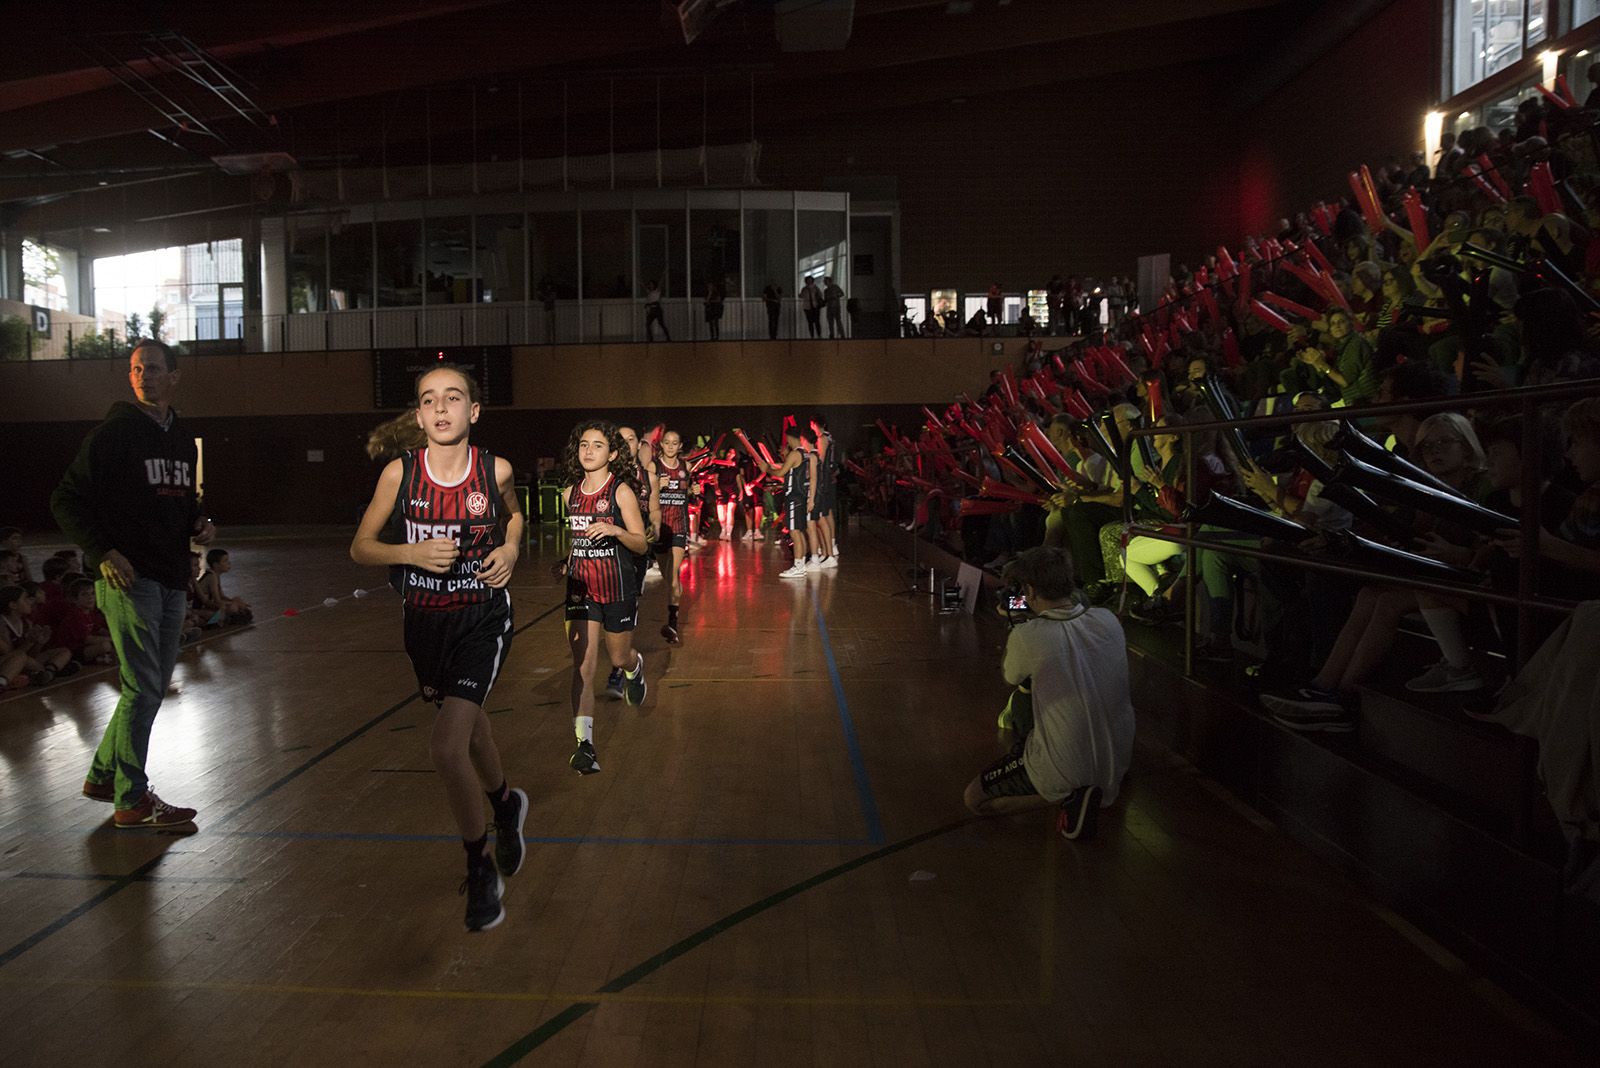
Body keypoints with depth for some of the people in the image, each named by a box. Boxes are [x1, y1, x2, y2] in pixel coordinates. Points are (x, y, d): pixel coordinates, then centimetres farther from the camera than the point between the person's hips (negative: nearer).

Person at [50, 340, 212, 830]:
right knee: (143, 686, -7)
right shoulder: (113, 433, -7)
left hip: (172, 580, 8)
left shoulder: (183, 437, 15)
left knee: (153, 685, 14)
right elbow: (66, 500, -7)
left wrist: (199, 524, 6)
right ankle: (132, 800, 2)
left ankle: (103, 775, 31)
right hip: (128, 578, -7)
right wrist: (101, 552, -18)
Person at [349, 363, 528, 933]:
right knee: (469, 726, 22)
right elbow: (360, 547, -2)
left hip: (483, 618, -3)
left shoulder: (496, 469, -11)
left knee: (446, 746, -17)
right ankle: (505, 805, 53)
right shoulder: (399, 472, -11)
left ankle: (480, 869, 5)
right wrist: (411, 552, -20)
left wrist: (511, 548, -7)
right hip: (425, 620, 3)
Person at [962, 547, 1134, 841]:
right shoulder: (1108, 620, -9)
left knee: (974, 799, 10)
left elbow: (1011, 679, 0)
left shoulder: (1026, 637, -23)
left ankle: (1069, 795, -4)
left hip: (1065, 769, -7)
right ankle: (1102, 789, 19)